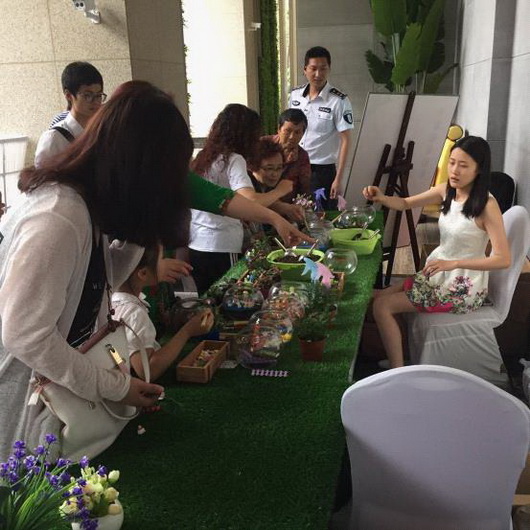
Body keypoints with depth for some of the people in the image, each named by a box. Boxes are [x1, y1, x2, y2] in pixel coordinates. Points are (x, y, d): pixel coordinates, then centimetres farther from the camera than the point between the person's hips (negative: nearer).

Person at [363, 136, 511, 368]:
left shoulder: (487, 205, -21)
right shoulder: (446, 190, -1)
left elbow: (503, 259, -24)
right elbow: (406, 204, 8)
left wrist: (453, 263, -31)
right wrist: (381, 198, -13)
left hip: (463, 288, -7)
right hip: (437, 273, 7)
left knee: (382, 306, -12)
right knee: (379, 297, 3)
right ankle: (392, 360, 15)